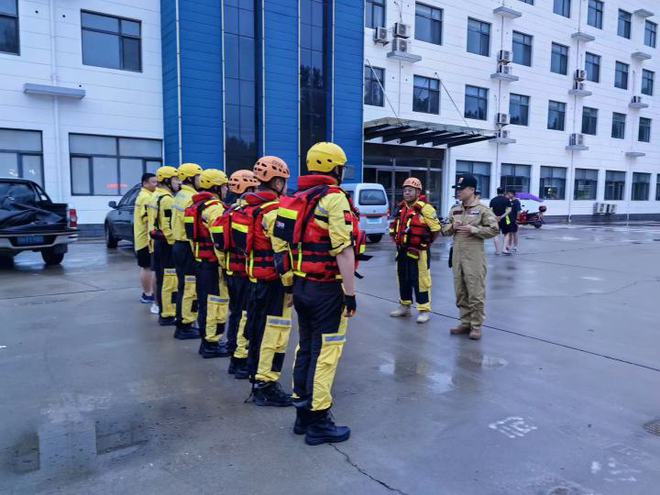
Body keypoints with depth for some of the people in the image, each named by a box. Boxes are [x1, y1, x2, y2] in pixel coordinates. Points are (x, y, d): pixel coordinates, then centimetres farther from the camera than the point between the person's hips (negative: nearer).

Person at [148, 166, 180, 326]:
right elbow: (169, 227, -21)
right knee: (169, 280, -7)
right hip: (167, 243, -11)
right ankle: (167, 315, -3)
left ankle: (163, 311, 24)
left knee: (162, 279, 15)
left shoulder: (156, 196, 16)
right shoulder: (167, 199, -15)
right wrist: (175, 244, -18)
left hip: (157, 242, 11)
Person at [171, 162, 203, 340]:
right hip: (188, 247, -11)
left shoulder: (180, 195, 15)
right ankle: (184, 326, 1)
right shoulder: (191, 198, -17)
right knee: (189, 287, -4)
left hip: (179, 244, 11)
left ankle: (182, 323, 25)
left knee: (184, 286, 16)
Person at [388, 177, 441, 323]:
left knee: (420, 280, -4)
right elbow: (395, 227, 25)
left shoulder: (425, 209, -13)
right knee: (403, 279, 16)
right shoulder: (401, 208, 11)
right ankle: (404, 306, 30)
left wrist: (426, 243, -3)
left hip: (418, 252, -8)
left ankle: (424, 310, 6)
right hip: (402, 251, 8)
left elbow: (436, 229, -12)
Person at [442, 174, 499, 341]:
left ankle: (476, 326, 8)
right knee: (460, 292, 12)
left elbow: (494, 230, -9)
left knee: (475, 293, -2)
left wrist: (473, 229, -17)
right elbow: (444, 229, 17)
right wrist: (452, 227, -4)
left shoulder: (482, 209, -6)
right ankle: (465, 322, 23)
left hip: (474, 257, -6)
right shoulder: (454, 210, 12)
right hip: (457, 256, 6)